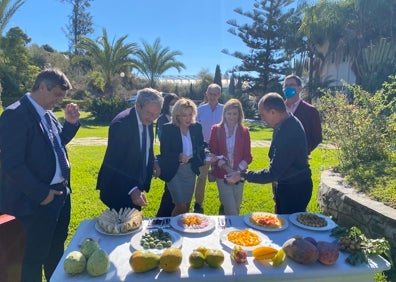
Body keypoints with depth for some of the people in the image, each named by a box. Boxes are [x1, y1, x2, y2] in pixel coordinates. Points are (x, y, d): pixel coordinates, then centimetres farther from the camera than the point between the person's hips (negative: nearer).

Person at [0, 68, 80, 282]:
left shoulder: (47, 113, 7)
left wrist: (70, 123, 2)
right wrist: (40, 193, -18)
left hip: (61, 193, 9)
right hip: (38, 200, -8)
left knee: (56, 249, 25)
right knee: (35, 255, 11)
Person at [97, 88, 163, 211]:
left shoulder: (147, 120, -3)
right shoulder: (121, 123, -26)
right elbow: (113, 163, -28)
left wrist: (153, 162, 0)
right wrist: (131, 189, -36)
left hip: (136, 186, 7)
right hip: (119, 189, -7)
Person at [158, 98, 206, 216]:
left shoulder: (197, 127, -1)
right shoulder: (168, 129, -12)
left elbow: (200, 147, 8)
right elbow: (164, 152, -12)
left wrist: (207, 155, -12)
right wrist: (178, 156, -29)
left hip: (190, 170, 5)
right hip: (173, 170, -4)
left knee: (187, 206, 15)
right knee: (181, 206, -7)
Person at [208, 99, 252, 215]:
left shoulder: (244, 131, 3)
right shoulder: (216, 130, -1)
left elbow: (247, 156, 2)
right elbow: (212, 152, -4)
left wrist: (238, 170, -14)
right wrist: (226, 167, -17)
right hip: (222, 175, -2)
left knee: (236, 208, 14)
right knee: (231, 211, -7)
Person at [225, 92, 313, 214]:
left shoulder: (288, 132, -32)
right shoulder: (289, 123, -1)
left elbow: (273, 173, -29)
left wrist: (242, 175, -23)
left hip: (295, 189, -9)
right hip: (288, 184, 9)